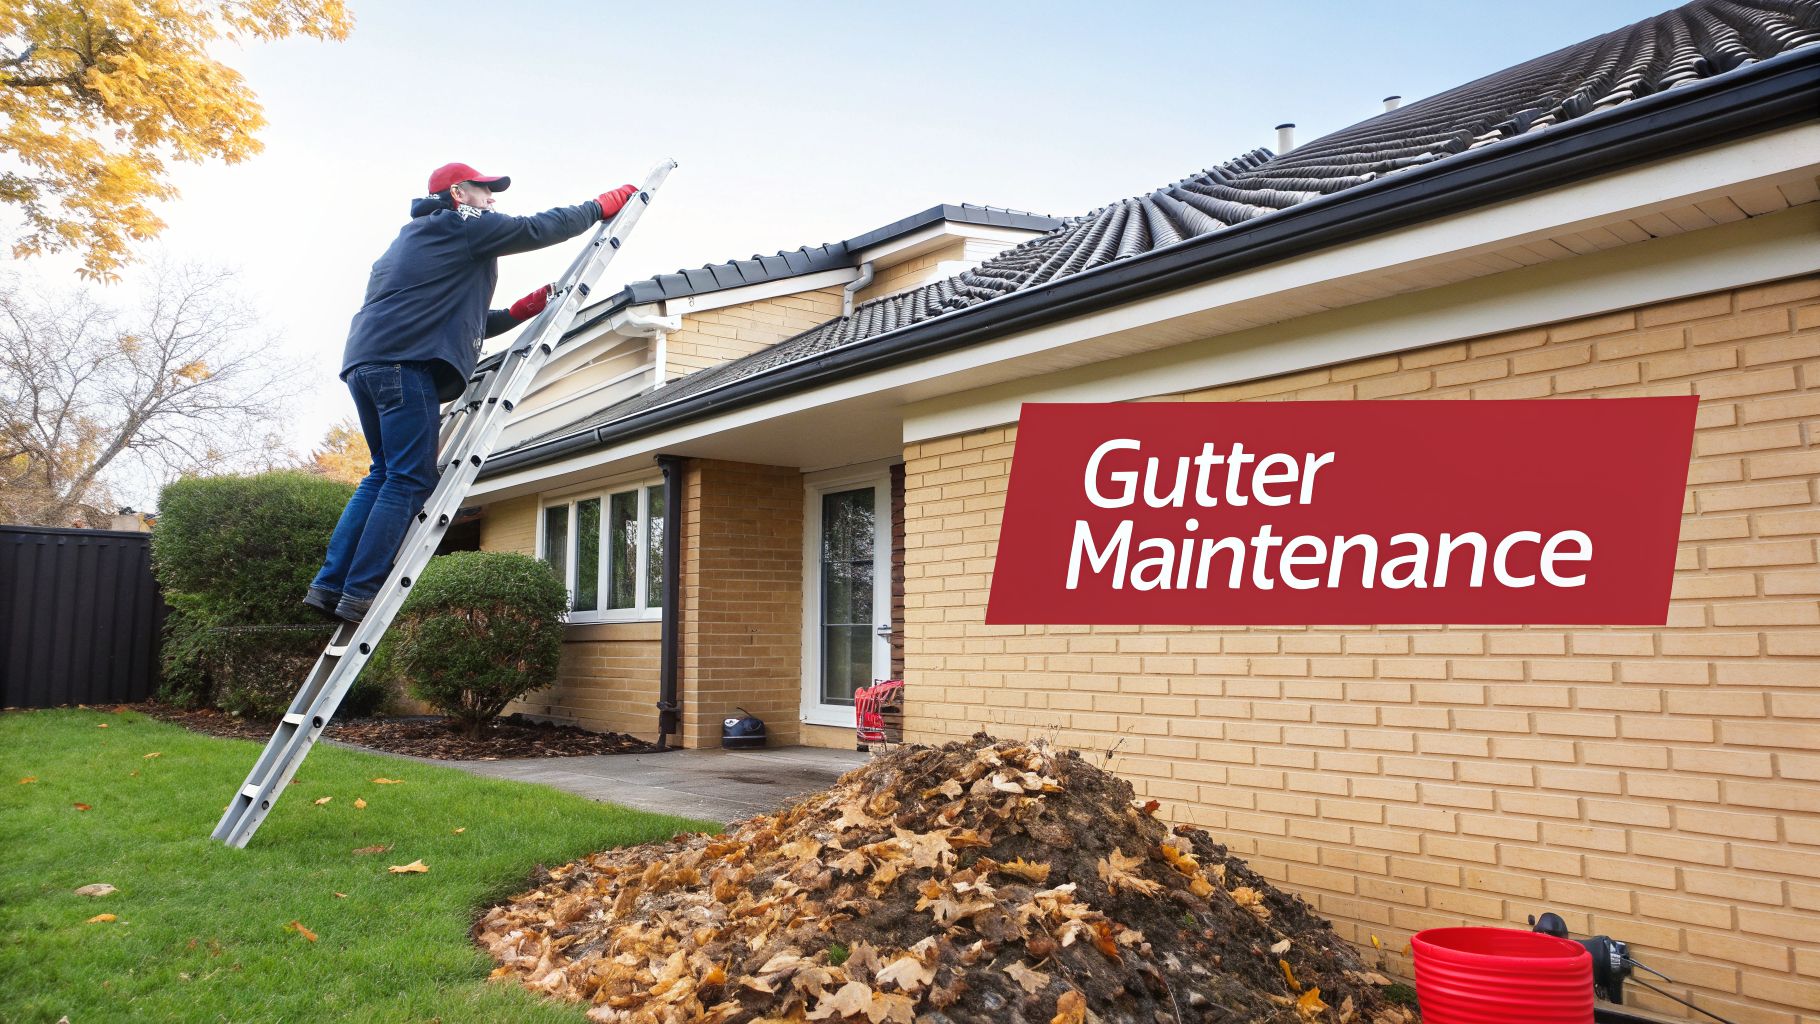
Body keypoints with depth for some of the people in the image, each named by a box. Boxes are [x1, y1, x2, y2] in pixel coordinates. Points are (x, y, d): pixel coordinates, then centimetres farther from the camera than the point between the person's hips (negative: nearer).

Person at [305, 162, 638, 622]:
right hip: (404, 362, -10)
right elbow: (538, 229, 4)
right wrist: (602, 206, 15)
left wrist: (517, 313, 26)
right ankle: (361, 593, -15)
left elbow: (458, 322, 33)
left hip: (366, 361, 10)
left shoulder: (415, 238, 35)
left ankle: (330, 584, 9)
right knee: (411, 479, -11)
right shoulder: (462, 224, 7)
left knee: (386, 473, 13)